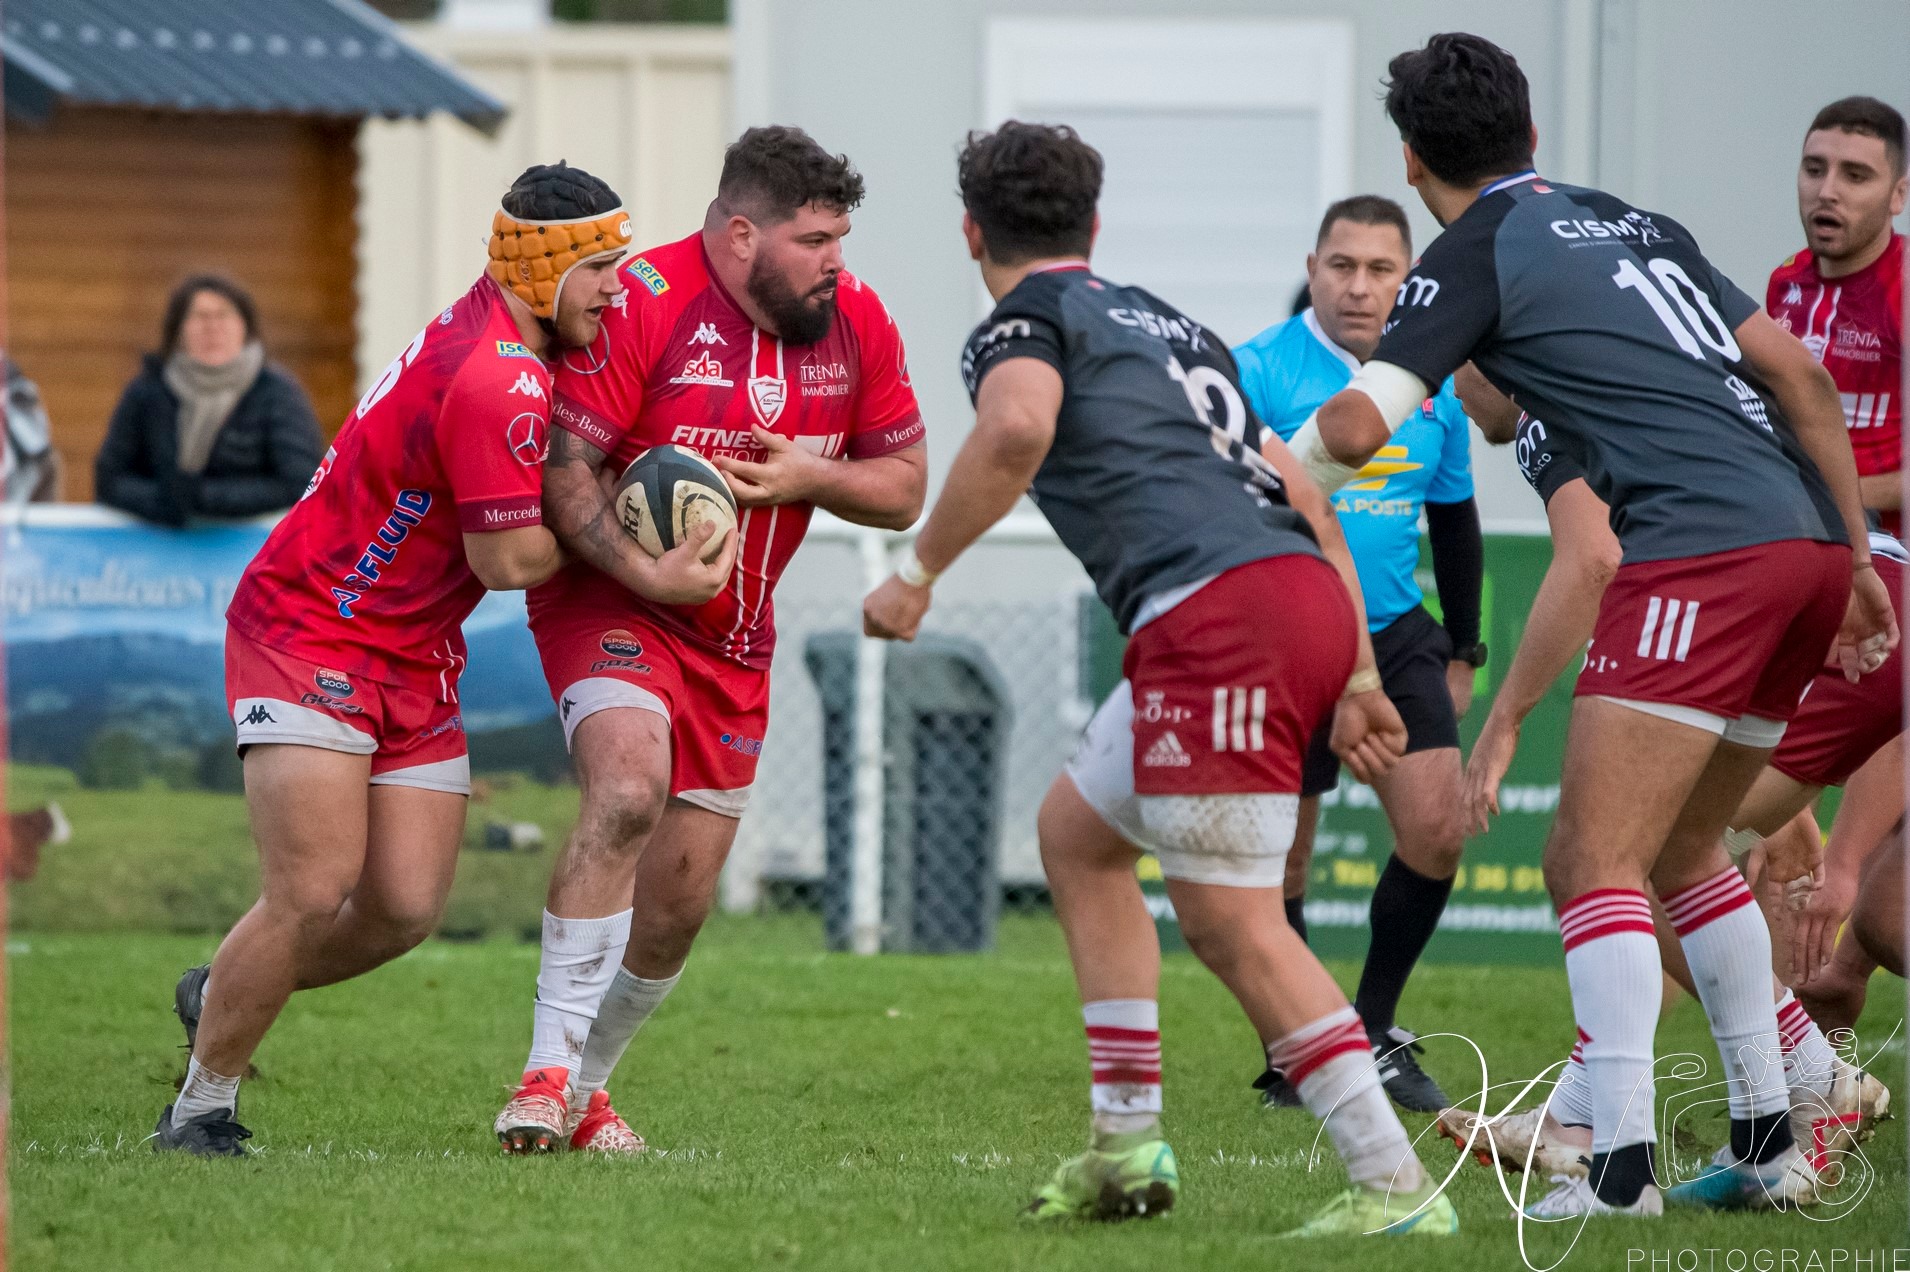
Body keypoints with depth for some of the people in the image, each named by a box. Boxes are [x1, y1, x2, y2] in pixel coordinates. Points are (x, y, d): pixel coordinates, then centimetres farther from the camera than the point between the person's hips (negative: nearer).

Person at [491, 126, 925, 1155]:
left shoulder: (856, 322, -1)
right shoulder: (640, 306, -19)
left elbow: (904, 488, 7)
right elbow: (561, 470, -21)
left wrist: (807, 476, -13)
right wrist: (647, 569, -33)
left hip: (735, 641, 6)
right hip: (610, 603, -6)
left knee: (677, 905, 5)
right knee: (629, 788, -31)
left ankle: (585, 1087, 27)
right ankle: (548, 1071, -26)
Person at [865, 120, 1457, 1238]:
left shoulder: (1024, 320, 6)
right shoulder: (1167, 323, 30)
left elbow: (1018, 429, -19)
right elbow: (1304, 496, 27)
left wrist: (919, 572, -10)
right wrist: (1358, 676, 27)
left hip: (1215, 605, -9)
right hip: (1309, 595, 9)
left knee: (1233, 923, -8)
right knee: (1078, 832, 22)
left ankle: (1396, 1183, -14)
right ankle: (1128, 1144, 19)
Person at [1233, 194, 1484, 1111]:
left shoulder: (1433, 384, 5)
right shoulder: (1259, 372, -11)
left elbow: (1454, 519, 18)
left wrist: (1462, 652, 20)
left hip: (1396, 637, 4)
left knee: (1436, 828, -7)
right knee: (1280, 862, -1)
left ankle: (1373, 1033, 10)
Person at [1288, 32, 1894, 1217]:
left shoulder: (1478, 255, 2)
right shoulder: (1636, 224, 23)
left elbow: (1357, 427, -7)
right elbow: (1804, 378, 19)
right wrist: (1856, 562, 23)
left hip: (1700, 555, -8)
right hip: (1808, 541, 8)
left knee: (1593, 858, -9)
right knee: (1683, 852, 21)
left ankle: (1622, 1168, -20)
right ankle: (1767, 1143, 19)